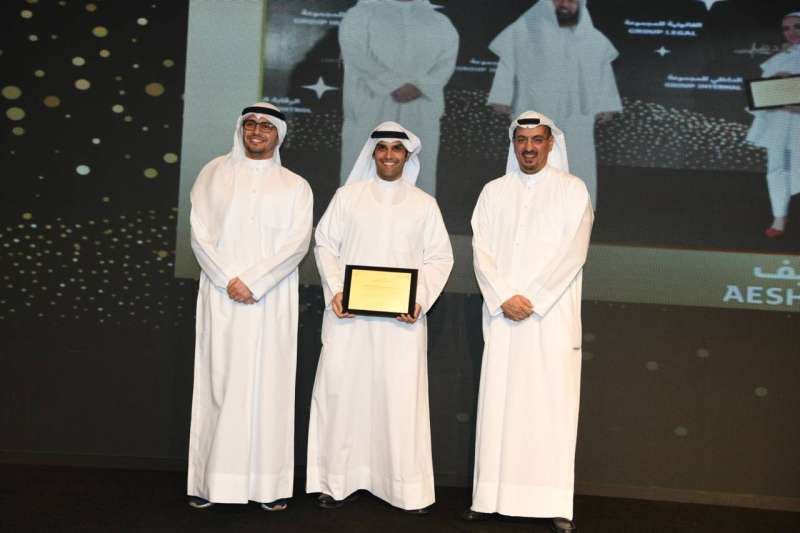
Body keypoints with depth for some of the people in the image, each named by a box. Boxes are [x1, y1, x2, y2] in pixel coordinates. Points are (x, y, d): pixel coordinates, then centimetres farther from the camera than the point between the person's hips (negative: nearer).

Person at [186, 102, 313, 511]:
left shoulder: (295, 186, 8)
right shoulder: (213, 174, 10)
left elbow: (296, 243, -3)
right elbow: (200, 232, 2)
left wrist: (253, 281, -13)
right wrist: (229, 280, -10)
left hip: (271, 301, 0)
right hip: (221, 297, 1)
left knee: (268, 384, -1)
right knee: (218, 382, 1)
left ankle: (268, 483, 4)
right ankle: (211, 480, 7)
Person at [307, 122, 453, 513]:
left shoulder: (424, 203, 9)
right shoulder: (347, 195, 9)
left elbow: (440, 257, 7)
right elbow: (325, 244, 7)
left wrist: (421, 298, -8)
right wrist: (335, 290, -7)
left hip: (402, 317, 0)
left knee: (402, 396, -1)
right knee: (342, 390, 1)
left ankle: (407, 487, 8)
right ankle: (340, 481, 12)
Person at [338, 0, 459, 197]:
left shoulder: (441, 22, 17)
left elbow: (448, 59, 2)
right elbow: (357, 56, -8)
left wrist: (419, 88, -16)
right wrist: (396, 88, -18)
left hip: (420, 117, 3)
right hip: (370, 111, -3)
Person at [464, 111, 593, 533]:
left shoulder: (573, 189, 5)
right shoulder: (494, 191, 13)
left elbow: (572, 252, -5)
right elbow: (482, 251, 5)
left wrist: (531, 299, -11)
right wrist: (504, 298, -9)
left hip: (553, 316, -2)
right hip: (502, 316, 2)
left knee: (552, 406, -2)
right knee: (497, 405, 2)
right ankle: (489, 497, 9)